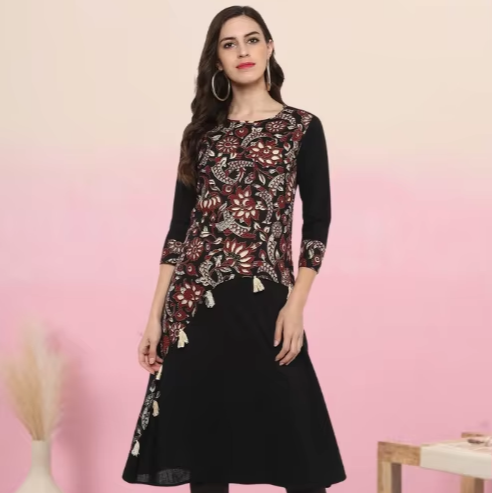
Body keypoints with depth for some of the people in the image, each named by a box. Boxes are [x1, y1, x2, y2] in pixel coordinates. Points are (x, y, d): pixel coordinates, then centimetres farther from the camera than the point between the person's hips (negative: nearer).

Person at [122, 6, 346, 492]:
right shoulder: (201, 132, 12)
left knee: (290, 435, -4)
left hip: (264, 302, -3)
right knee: (201, 436, 6)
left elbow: (317, 222, 0)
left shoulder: (302, 128, 4)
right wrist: (156, 315, 5)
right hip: (197, 304, 3)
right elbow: (179, 226, 10)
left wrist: (295, 306, -10)